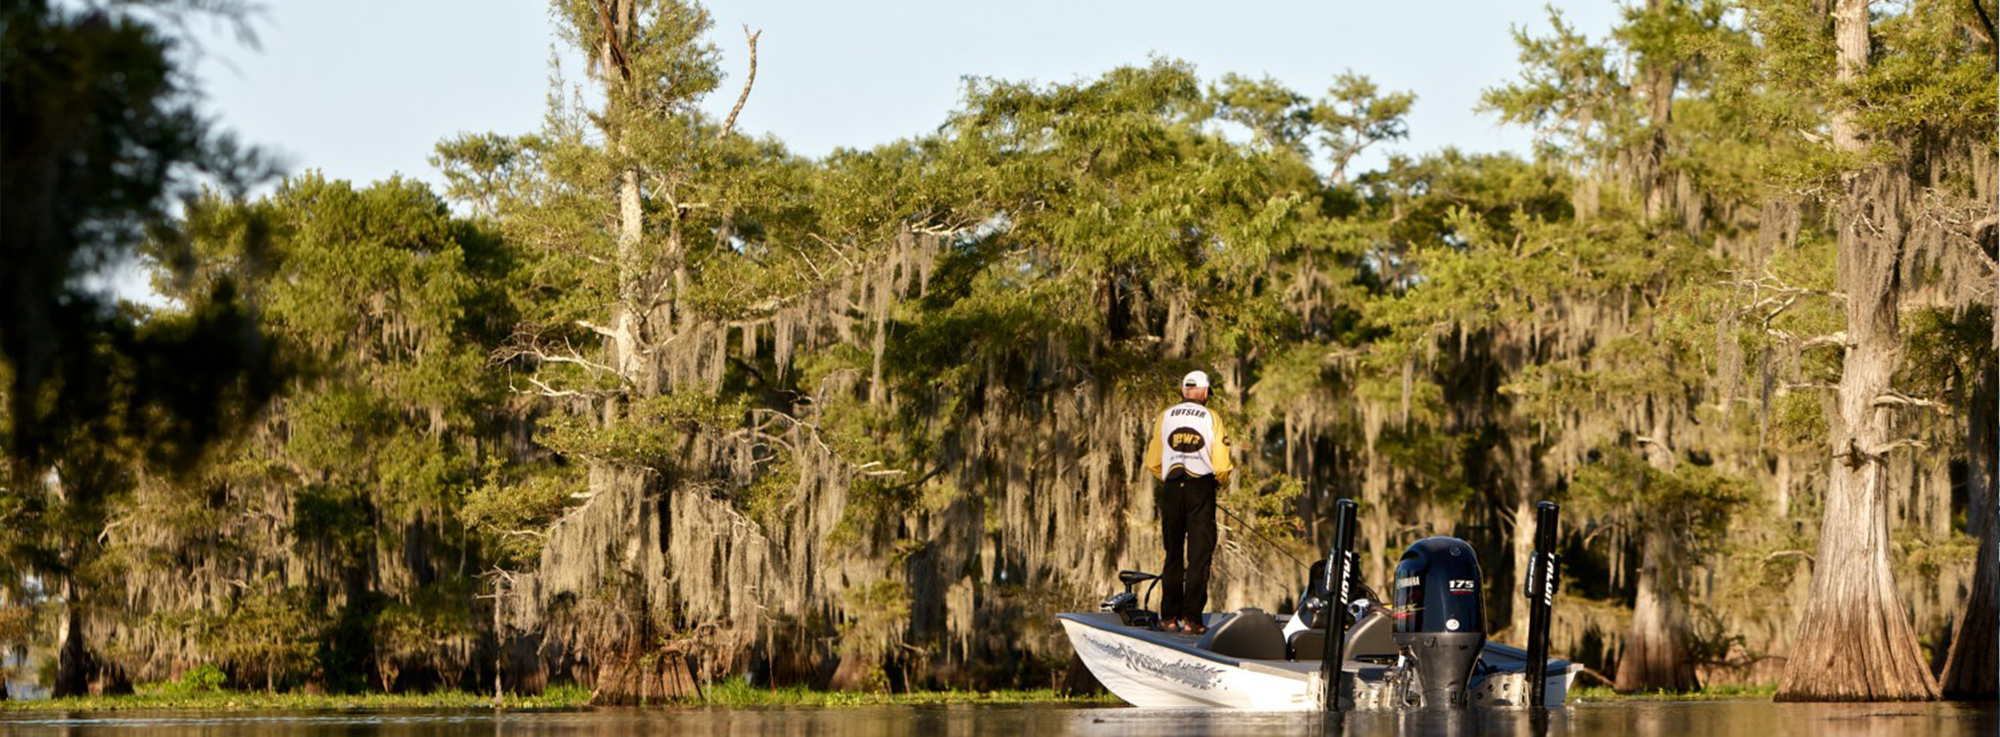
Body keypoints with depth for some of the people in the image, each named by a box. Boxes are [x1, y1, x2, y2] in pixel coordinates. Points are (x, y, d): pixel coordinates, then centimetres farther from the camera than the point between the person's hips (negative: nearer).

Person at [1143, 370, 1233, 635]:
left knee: (1173, 555, 12)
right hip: (1201, 488, -3)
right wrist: (1219, 478, 16)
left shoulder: (1165, 417, 4)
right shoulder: (1211, 419, -3)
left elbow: (1153, 463, 5)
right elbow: (1221, 466, -7)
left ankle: (1169, 617, 13)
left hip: (1171, 488, 3)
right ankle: (1192, 619, -4)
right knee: (1199, 555, 1)